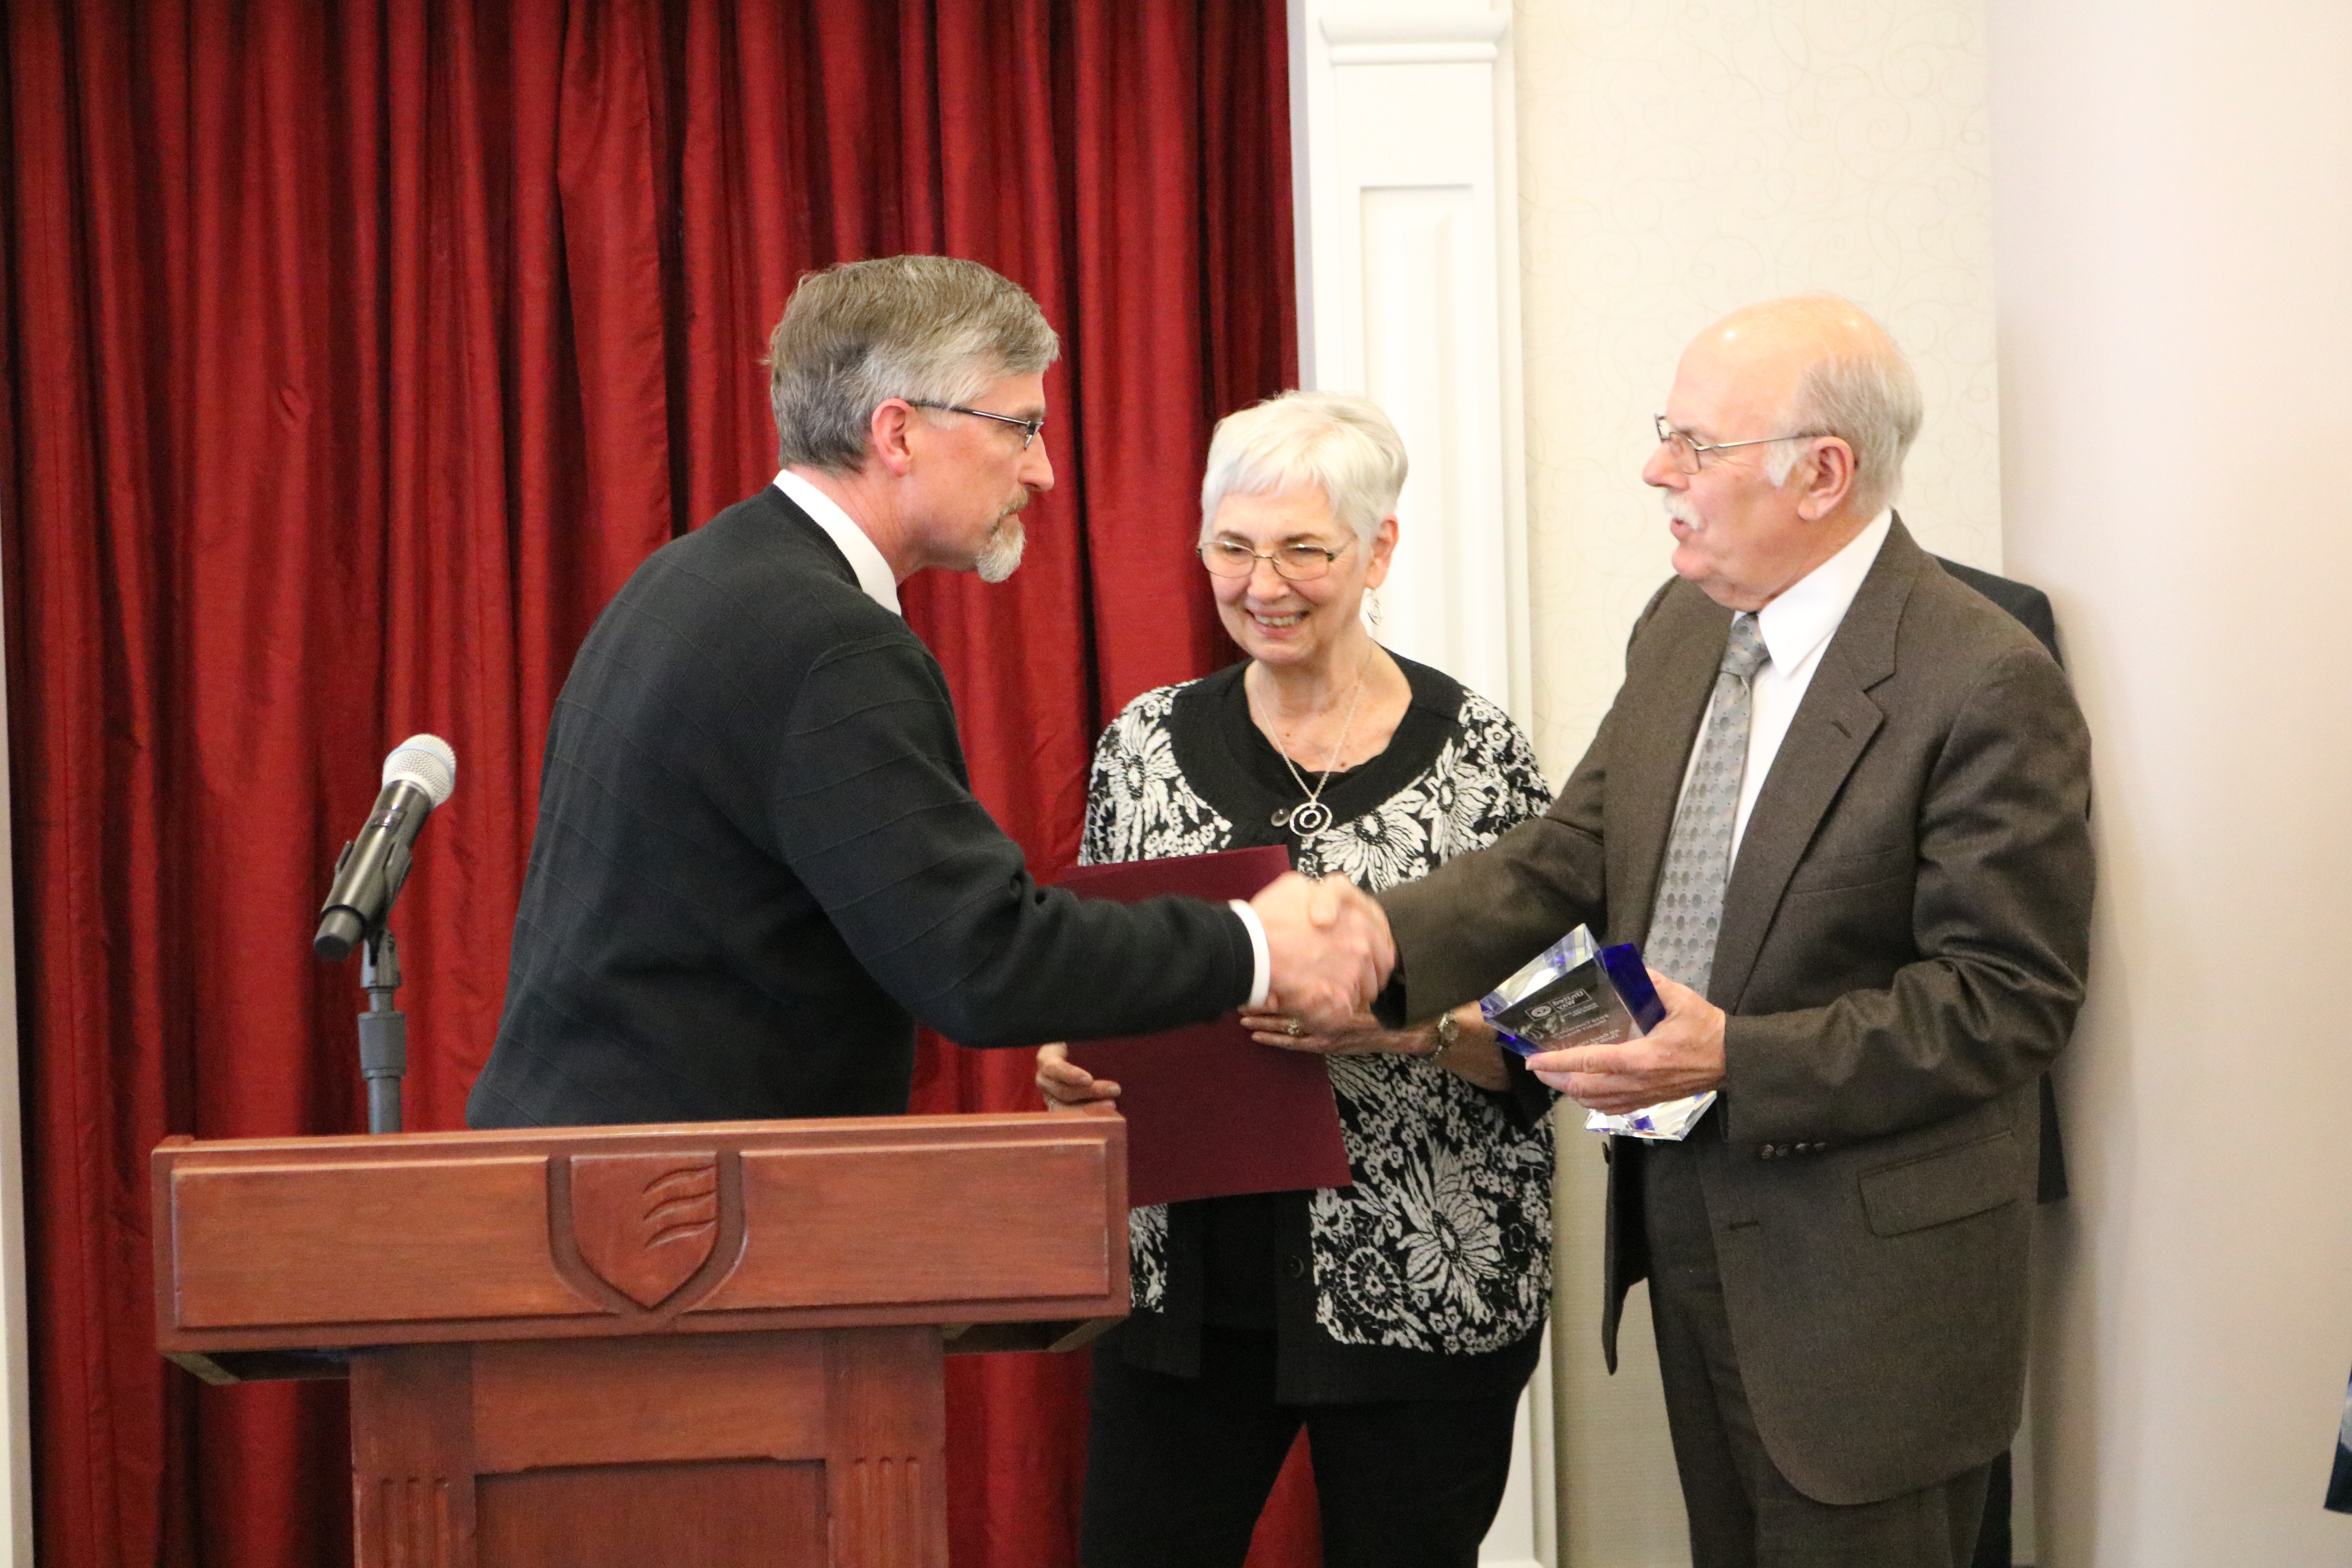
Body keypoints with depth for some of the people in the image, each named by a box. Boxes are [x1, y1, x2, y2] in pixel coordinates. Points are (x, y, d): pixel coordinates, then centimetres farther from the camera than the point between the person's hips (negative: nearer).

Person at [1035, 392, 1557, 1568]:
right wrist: (1071, 1060, -7)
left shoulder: (1478, 753, -4)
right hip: (1187, 1282, 3)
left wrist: (1411, 1025, -23)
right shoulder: (1147, 743, 7)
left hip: (1422, 1288, -3)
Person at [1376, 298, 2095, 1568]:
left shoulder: (1984, 684, -18)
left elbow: (2010, 996, -19)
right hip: (1686, 1220, 8)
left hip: (1861, 1266, -8)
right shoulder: (1682, 630, 7)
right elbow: (1567, 856, 4)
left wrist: (1738, 1059, -26)